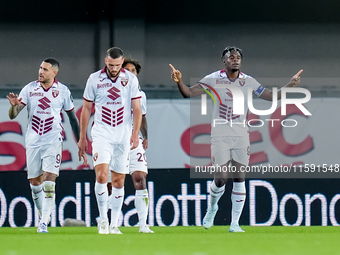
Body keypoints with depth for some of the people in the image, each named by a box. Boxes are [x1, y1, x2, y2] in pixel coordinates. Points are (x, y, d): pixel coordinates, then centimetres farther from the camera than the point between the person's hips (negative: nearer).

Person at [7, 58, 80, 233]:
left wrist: (79, 141, 11)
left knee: (48, 181, -15)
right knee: (34, 183, 6)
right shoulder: (29, 89, 3)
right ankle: (43, 217, 24)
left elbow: (72, 117, 11)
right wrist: (14, 105, -24)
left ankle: (44, 222, -19)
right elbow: (13, 115, -1)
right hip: (32, 142, 3)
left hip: (53, 141, -3)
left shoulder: (62, 91, 1)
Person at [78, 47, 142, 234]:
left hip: (123, 137, 1)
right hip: (101, 135, -1)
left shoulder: (131, 79, 2)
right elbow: (86, 109, 9)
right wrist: (82, 138, 8)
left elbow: (137, 109, 2)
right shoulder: (94, 79, 2)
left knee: (118, 181, 4)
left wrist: (135, 133, -11)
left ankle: (114, 224, 11)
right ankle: (102, 219, -7)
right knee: (101, 175, -18)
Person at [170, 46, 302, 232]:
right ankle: (212, 207, 26)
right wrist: (179, 82, -24)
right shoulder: (213, 79, -2)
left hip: (241, 136, 2)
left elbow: (272, 96, 12)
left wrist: (290, 85, 0)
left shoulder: (248, 82, 4)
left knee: (239, 179, -2)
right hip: (220, 136, -2)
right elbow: (189, 93, -5)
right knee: (220, 179, -6)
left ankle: (235, 223, 3)